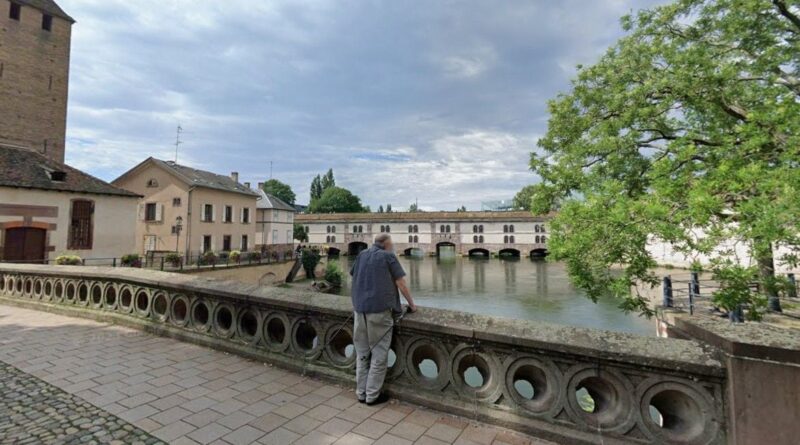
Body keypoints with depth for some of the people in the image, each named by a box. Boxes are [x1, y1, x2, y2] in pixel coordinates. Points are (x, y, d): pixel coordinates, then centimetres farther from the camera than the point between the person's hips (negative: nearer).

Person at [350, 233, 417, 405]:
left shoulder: (361, 255, 12)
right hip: (379, 310, -5)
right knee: (379, 355, 6)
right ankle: (372, 395, 14)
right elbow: (401, 284, -3)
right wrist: (412, 304, 9)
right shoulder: (388, 256, -3)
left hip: (359, 310, 6)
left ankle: (361, 393, 23)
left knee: (362, 354, 15)